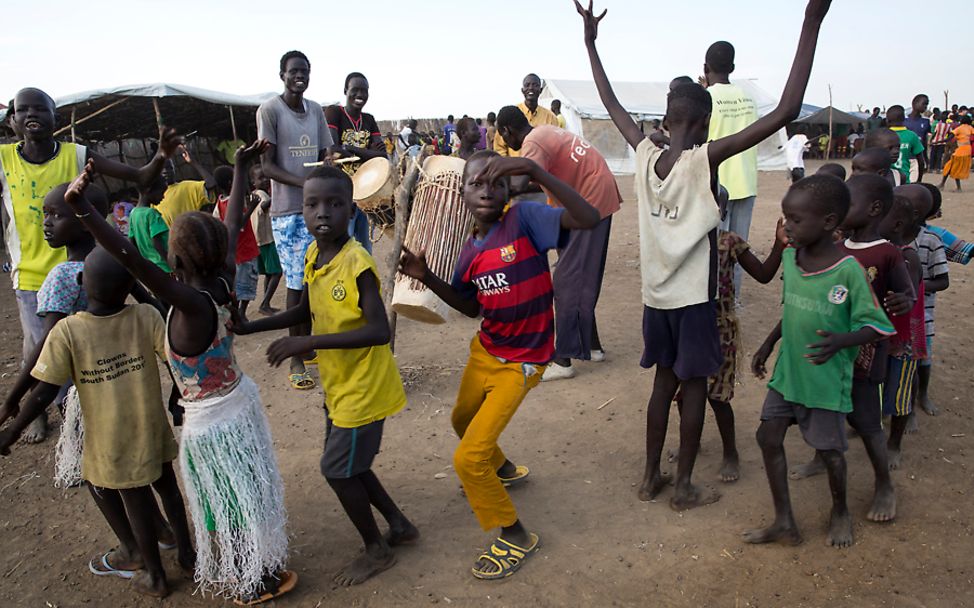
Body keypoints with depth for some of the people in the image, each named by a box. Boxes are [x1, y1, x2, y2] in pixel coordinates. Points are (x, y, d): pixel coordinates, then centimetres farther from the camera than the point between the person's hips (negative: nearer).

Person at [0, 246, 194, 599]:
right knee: (166, 487, 23)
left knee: (135, 501, 14)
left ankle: (155, 577, 32)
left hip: (111, 440, -2)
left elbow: (44, 393, -15)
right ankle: (186, 553, 40)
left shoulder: (66, 332, -18)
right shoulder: (146, 317, -13)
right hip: (151, 429, 2)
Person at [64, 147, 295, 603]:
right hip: (241, 402, 7)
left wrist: (84, 211, -54)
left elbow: (134, 262, -45)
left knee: (230, 504, 14)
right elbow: (233, 227, -2)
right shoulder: (222, 285, -12)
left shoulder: (191, 304, -29)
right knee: (244, 495, 23)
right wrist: (241, 168, 10)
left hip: (210, 424, -6)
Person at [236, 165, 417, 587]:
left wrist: (307, 343, -33)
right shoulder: (312, 255, 0)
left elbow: (379, 330, -32)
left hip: (363, 387, -8)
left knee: (337, 469, 3)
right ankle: (399, 524, 38)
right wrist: (248, 327, 8)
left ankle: (377, 549, 25)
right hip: (339, 385, 8)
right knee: (347, 465, 19)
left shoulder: (357, 263, -25)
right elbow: (306, 311, 14)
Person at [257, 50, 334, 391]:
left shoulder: (315, 110, 11)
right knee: (296, 284, -3)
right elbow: (266, 165, -10)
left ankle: (307, 346, 26)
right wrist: (302, 182, -25)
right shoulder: (269, 110, -6)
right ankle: (296, 360, 8)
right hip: (287, 212, -5)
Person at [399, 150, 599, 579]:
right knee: (463, 421, 32)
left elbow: (589, 218, -35)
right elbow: (471, 308, 9)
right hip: (484, 351, 8)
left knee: (468, 458, -9)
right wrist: (426, 277, -3)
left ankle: (516, 537, 14)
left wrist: (535, 171, -43)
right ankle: (503, 469, 63)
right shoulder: (470, 252, -2)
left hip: (520, 363, -8)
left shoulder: (525, 219, -20)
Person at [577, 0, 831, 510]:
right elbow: (786, 111, -22)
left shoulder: (644, 154, -4)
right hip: (693, 297, -5)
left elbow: (612, 105, 11)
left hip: (655, 295, 5)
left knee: (664, 381, 17)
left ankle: (651, 477, 25)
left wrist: (590, 41, 20)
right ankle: (684, 487, 18)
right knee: (693, 386, 8)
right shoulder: (706, 157, -16)